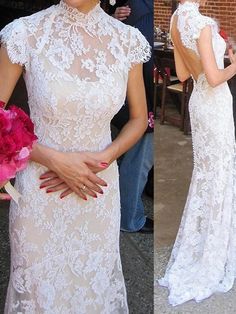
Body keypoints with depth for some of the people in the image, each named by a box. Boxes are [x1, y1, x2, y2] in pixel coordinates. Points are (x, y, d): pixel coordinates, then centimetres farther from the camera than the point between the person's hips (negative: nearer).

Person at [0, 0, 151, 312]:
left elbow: (139, 119, 4)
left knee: (98, 279, 20)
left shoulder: (128, 40, -7)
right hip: (40, 187, -2)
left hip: (99, 185, 2)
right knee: (39, 284, 17)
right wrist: (55, 159, -17)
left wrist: (101, 159, -12)